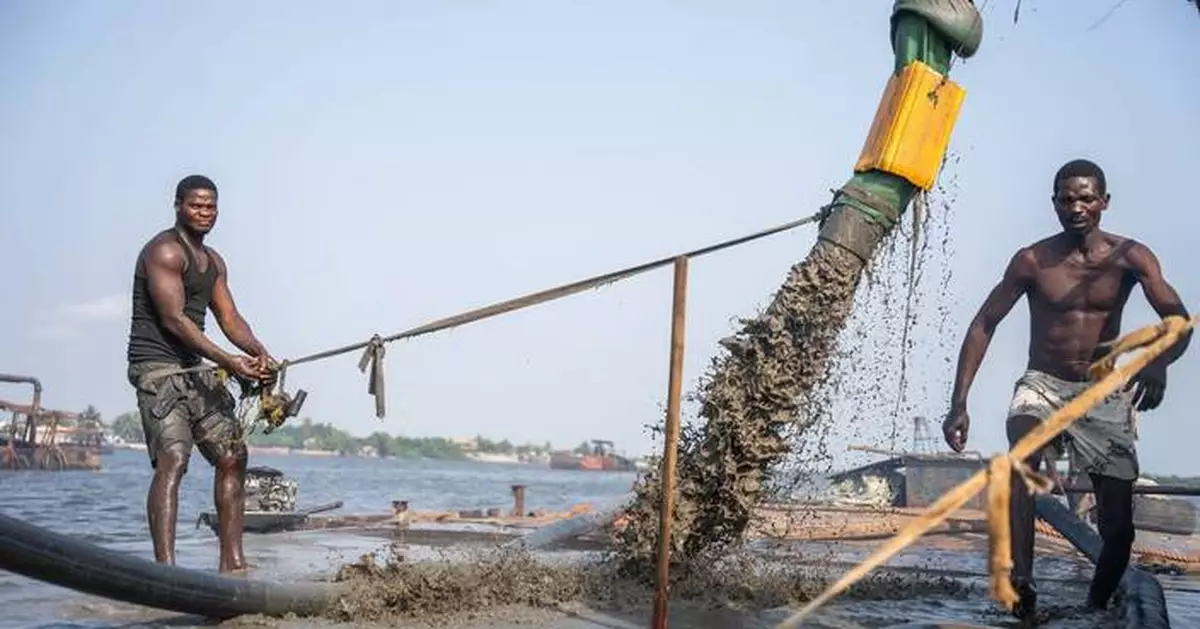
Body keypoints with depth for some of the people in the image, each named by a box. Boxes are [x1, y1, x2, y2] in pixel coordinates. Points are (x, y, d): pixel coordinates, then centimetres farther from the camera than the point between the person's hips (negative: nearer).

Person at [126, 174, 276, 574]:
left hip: (195, 369, 9)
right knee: (172, 461, -22)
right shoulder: (164, 250, -10)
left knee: (232, 456, 7)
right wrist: (228, 362, -25)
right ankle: (165, 567, -27)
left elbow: (229, 318, 12)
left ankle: (232, 564, 12)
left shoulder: (214, 262, 19)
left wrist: (260, 354, -8)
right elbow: (173, 319, -18)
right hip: (157, 366, -9)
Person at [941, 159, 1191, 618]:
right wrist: (959, 404, -11)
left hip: (1103, 395, 2)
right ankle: (1020, 581, -45)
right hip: (1043, 386, -1)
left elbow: (1177, 318, -12)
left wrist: (1159, 362, -36)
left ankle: (1097, 607, 25)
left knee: (1118, 526, -1)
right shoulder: (1032, 261, -5)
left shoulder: (1130, 258, -4)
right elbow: (984, 324, -3)